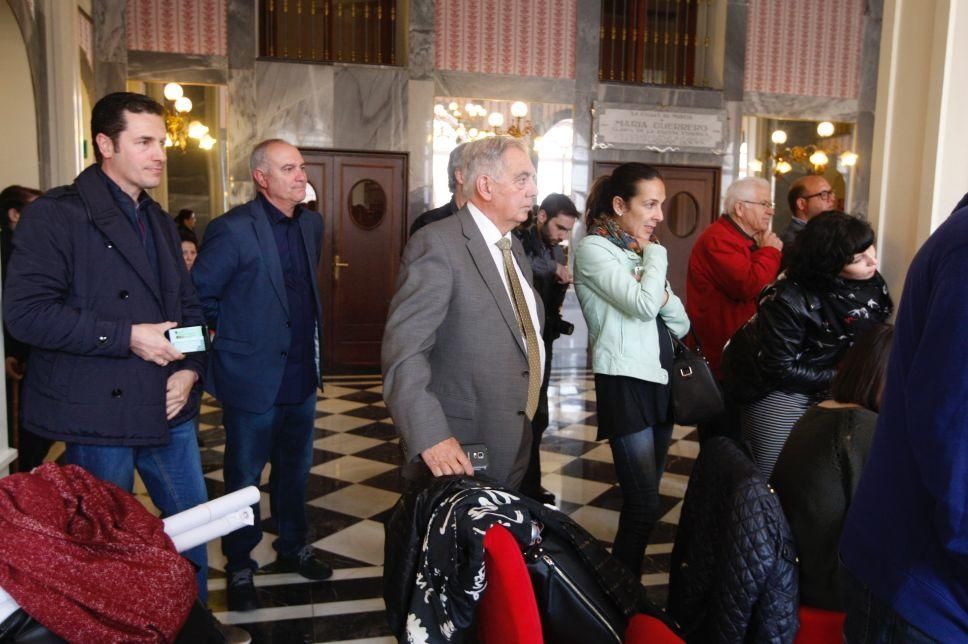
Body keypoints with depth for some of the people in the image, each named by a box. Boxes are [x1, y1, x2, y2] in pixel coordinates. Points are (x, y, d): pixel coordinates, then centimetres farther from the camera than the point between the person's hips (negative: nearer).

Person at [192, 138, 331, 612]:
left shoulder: (311, 223, 5)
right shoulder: (233, 229, -16)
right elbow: (200, 293, -12)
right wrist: (231, 334, -2)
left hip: (302, 373, 6)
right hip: (253, 377, -6)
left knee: (295, 470, 20)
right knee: (245, 477, 10)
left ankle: (293, 548, 39)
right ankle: (239, 569, 27)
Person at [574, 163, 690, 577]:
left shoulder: (641, 251, 17)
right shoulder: (594, 248, -7)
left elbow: (681, 325, 12)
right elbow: (643, 305, -21)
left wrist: (661, 296, -9)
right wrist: (656, 254, -5)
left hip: (660, 380, 8)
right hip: (626, 383, -8)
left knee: (645, 498, 11)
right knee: (644, 505, -8)